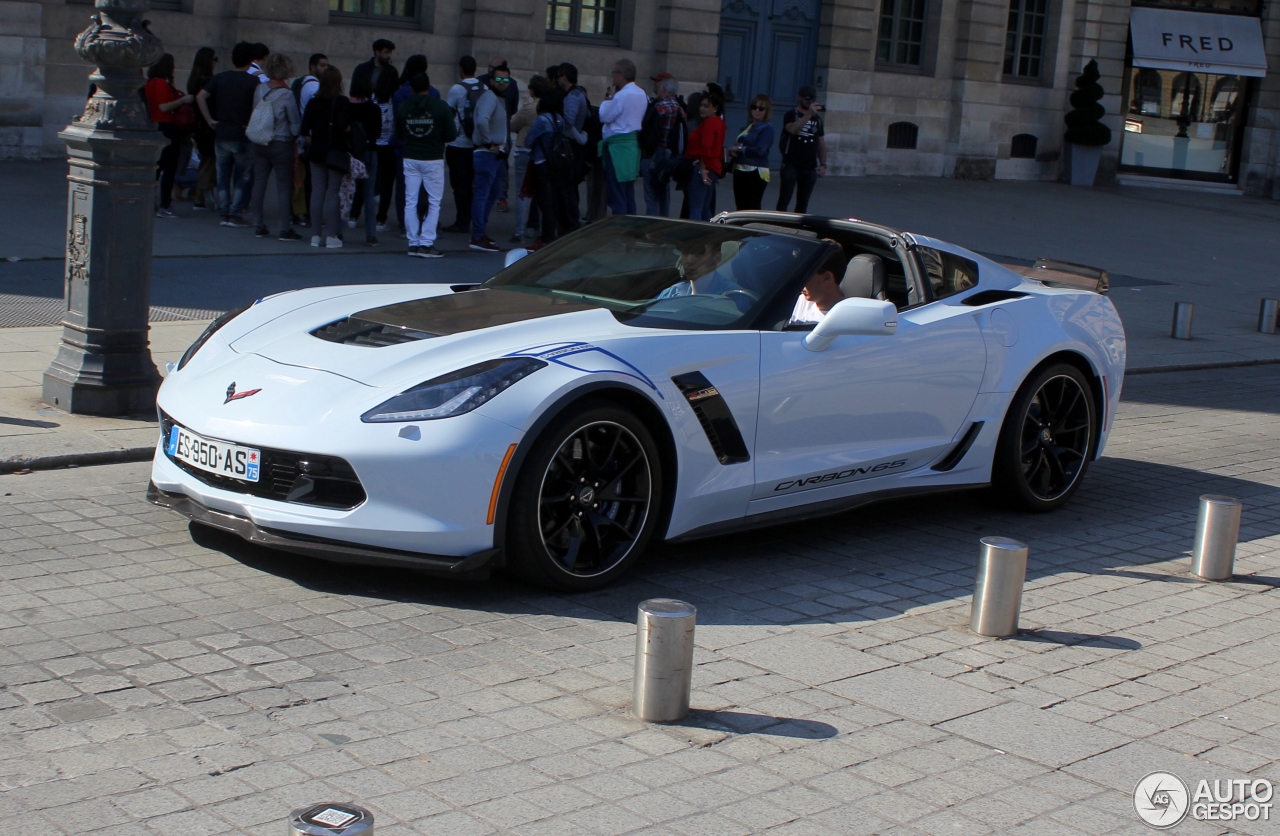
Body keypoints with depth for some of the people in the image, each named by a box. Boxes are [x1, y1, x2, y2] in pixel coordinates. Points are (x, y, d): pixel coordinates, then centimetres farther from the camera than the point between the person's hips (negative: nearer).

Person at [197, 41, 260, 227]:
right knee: (242, 177, 5)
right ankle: (235, 213, 0)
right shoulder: (253, 81, -7)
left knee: (223, 175, 12)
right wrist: (250, 125, -8)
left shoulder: (221, 78, 5)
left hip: (221, 134, 4)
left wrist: (210, 120, 1)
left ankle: (224, 213, 12)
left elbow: (201, 97, -2)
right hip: (242, 137, -4)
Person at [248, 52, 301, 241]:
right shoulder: (287, 95, -15)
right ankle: (285, 229, -1)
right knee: (284, 186, 0)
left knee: (259, 182, 11)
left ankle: (259, 226, 16)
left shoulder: (259, 89, -1)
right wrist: (295, 137, 8)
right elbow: (295, 123, -9)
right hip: (281, 144, -5)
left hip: (260, 142, 5)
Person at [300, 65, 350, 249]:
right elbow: (343, 127, -20)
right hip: (336, 152, -4)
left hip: (317, 152, 4)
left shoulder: (313, 102, 3)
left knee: (317, 192, 7)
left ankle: (316, 235, 10)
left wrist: (311, 144, 13)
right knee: (332, 194, -1)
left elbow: (304, 129, 0)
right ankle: (331, 236, -2)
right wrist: (347, 130, 2)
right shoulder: (342, 102, -10)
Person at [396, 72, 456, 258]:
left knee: (411, 202, 9)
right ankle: (426, 243, -4)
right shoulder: (441, 107, -9)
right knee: (434, 203, 4)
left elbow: (399, 134, 7)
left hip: (410, 160, 3)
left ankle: (413, 243, 10)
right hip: (433, 160, -3)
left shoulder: (402, 109, -1)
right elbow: (451, 135, -7)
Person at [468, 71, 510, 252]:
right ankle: (478, 238, -5)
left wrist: (503, 148, 13)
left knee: (493, 193, 17)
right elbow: (482, 121, -31)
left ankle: (480, 231, 27)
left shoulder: (500, 99, 15)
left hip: (497, 155, 10)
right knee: (482, 195, -7)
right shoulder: (489, 97, -14)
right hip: (487, 154, -10)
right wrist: (488, 144, -22)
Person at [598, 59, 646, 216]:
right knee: (629, 194, 12)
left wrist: (609, 98, -1)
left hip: (618, 146, -9)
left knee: (617, 195, -7)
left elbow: (604, 116, -12)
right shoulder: (641, 94, 12)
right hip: (633, 143, 9)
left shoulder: (622, 96, -17)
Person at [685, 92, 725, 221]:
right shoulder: (719, 122, 17)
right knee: (705, 209, 14)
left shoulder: (709, 123, -12)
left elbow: (706, 148, -22)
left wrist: (703, 169, -19)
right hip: (714, 169, 10)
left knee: (695, 209, -12)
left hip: (702, 168, -10)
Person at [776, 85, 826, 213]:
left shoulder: (817, 118, 14)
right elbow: (793, 129, -24)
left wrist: (823, 164, 9)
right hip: (791, 165, -5)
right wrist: (809, 114, -27)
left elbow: (821, 143, 16)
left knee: (803, 203, 6)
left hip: (810, 168, 5)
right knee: (784, 200, -5)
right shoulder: (792, 114, -1)